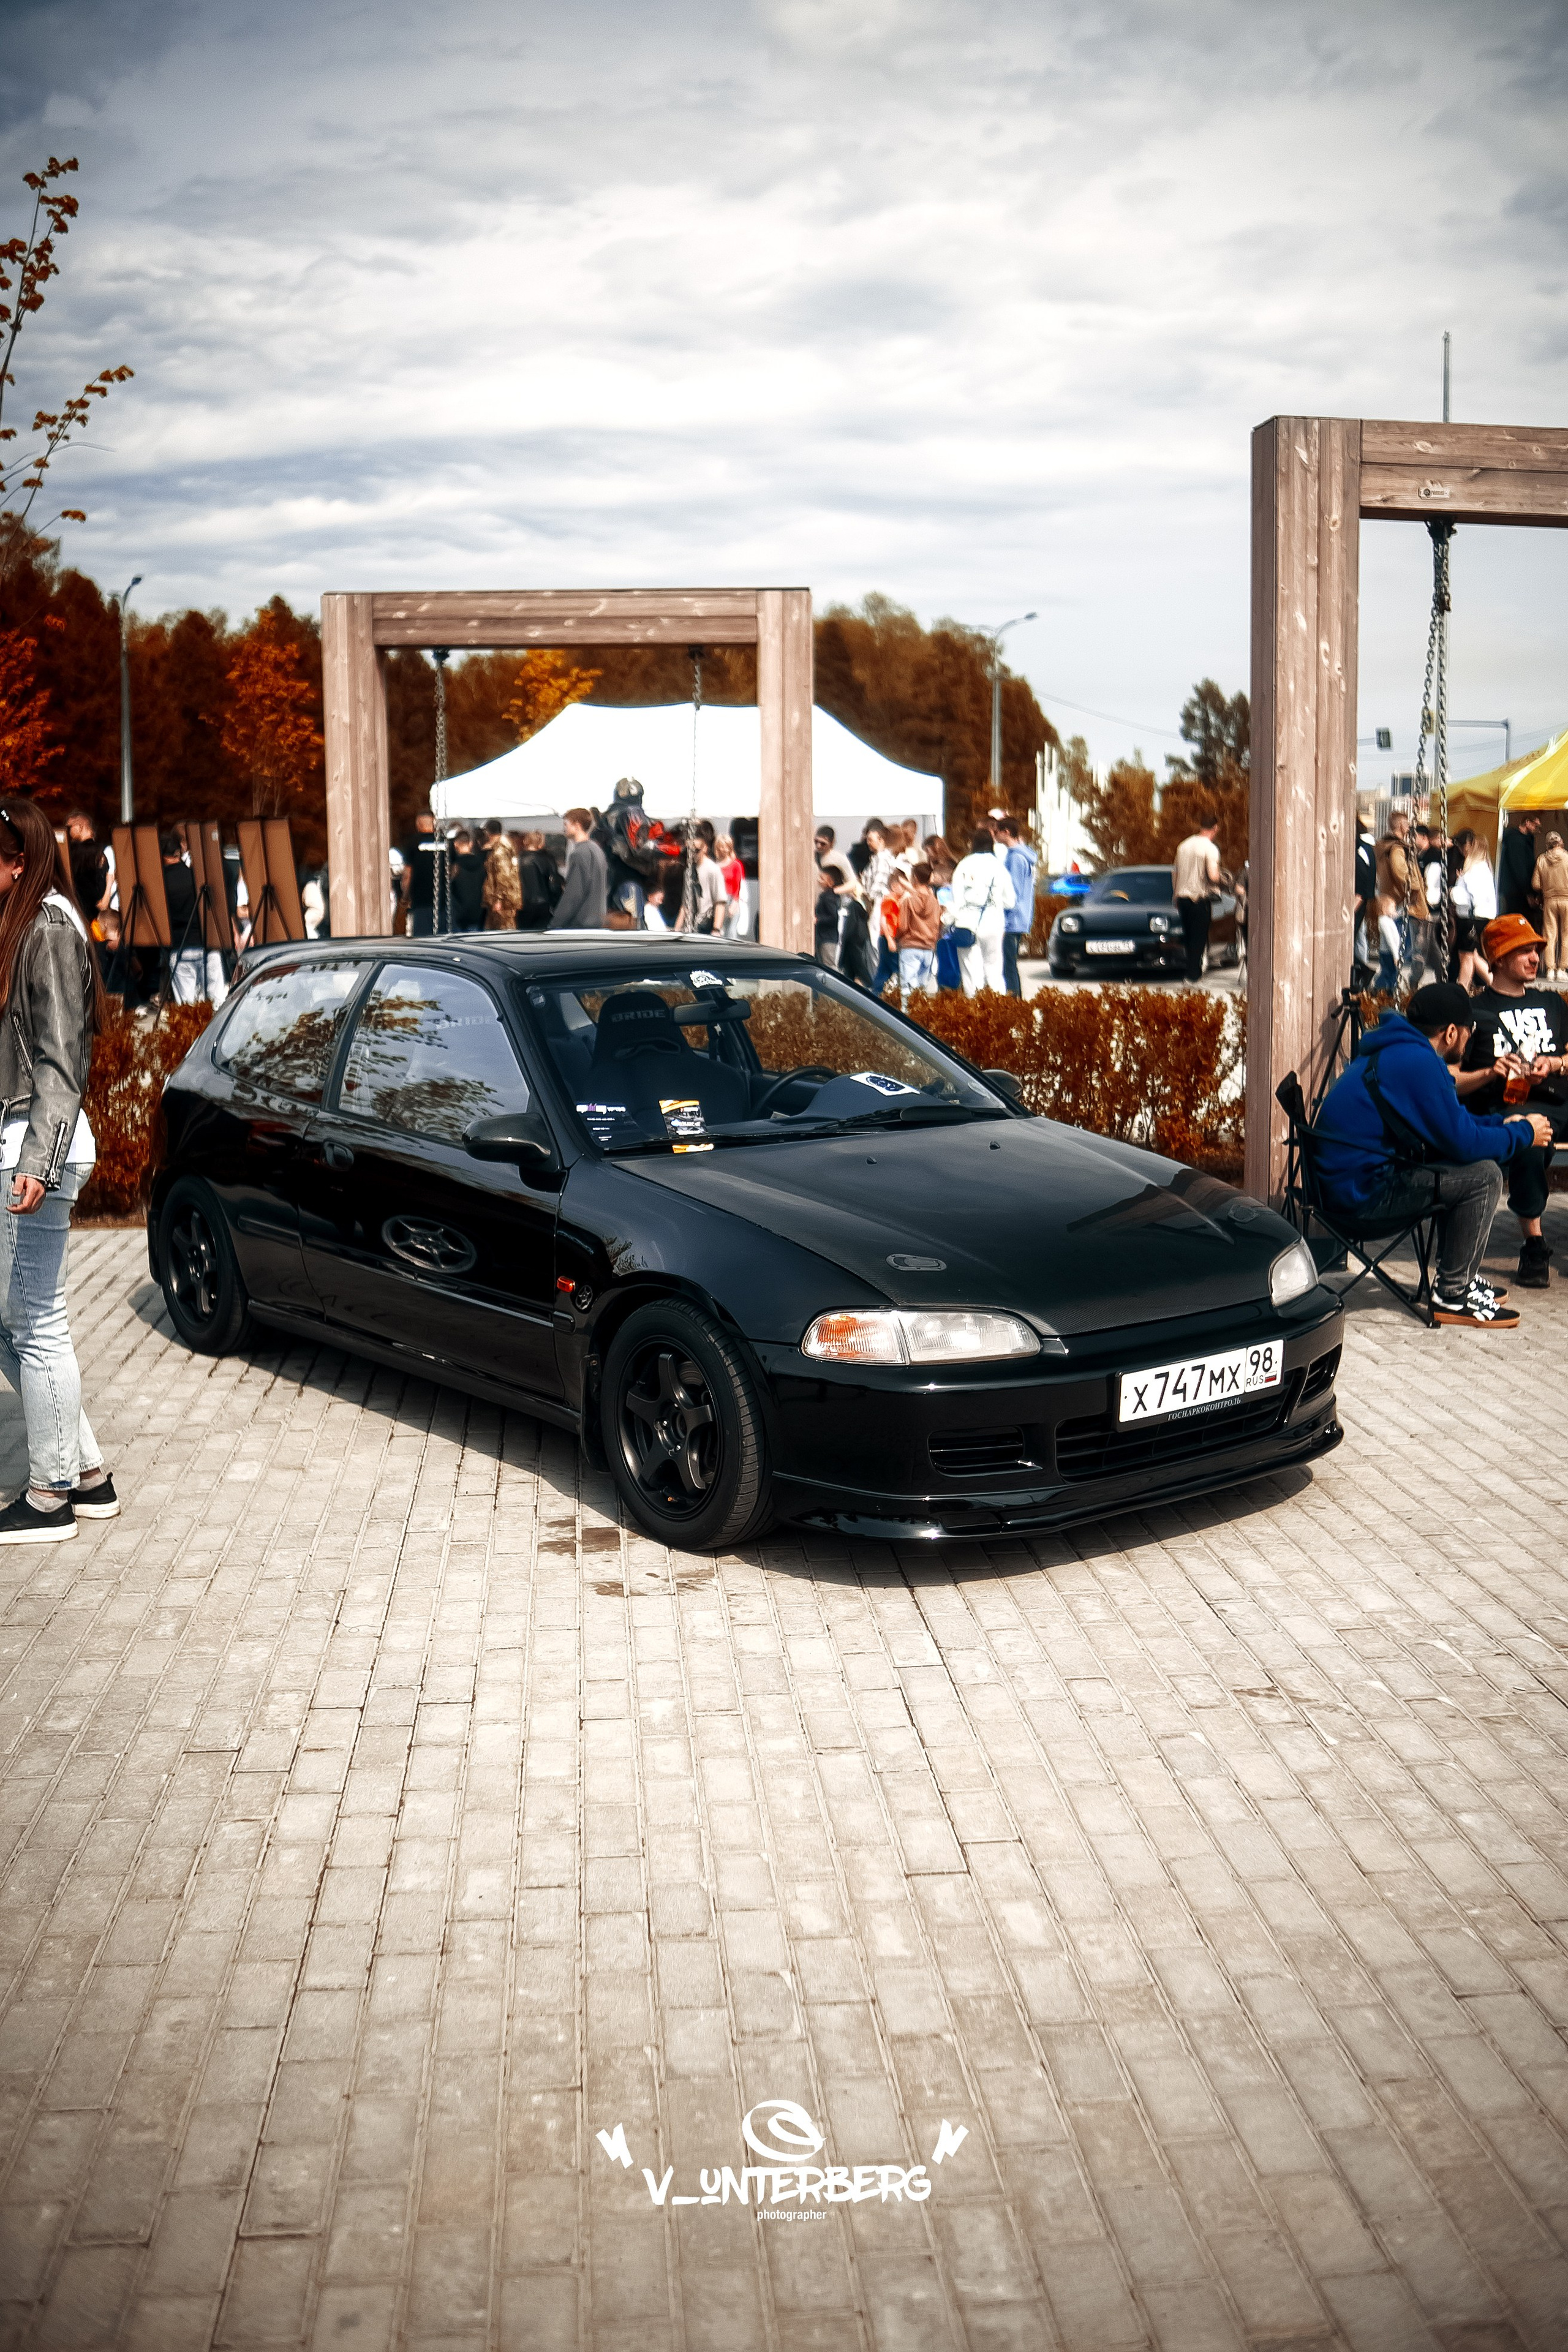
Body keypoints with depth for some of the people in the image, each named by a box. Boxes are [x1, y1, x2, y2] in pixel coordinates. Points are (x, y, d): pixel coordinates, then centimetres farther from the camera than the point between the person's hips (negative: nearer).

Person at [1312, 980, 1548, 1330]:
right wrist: (1523, 1134, -2)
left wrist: (1503, 1124, 17)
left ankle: (1458, 1276, 26)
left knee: (1466, 1169, 21)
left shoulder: (1397, 1051, 15)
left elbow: (1453, 1121, 28)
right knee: (1484, 1175, -14)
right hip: (1362, 1188, -11)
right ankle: (1454, 1296, -5)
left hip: (1346, 1177, 11)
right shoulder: (1417, 1061, -18)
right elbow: (1464, 1143, -17)